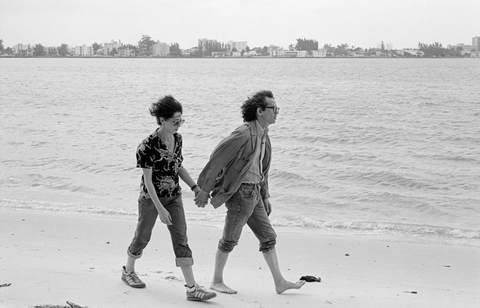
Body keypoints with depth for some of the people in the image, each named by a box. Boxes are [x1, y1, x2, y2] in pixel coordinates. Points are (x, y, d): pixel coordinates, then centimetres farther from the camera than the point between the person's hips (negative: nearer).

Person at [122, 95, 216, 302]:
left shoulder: (177, 139, -2)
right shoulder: (148, 146, -22)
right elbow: (148, 180, -20)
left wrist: (195, 187, 4)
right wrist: (160, 209, -23)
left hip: (174, 197, 5)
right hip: (151, 198, -5)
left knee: (181, 240, -2)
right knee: (142, 238, 13)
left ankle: (192, 288, -3)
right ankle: (128, 271, 40)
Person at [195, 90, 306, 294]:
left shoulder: (263, 136, 10)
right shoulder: (244, 134, -19)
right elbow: (217, 159, -17)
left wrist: (265, 195, 20)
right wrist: (204, 189, -14)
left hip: (254, 193, 9)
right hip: (240, 192, -9)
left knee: (268, 237, 11)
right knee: (230, 239, 3)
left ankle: (279, 282, 18)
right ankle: (217, 281, 17)